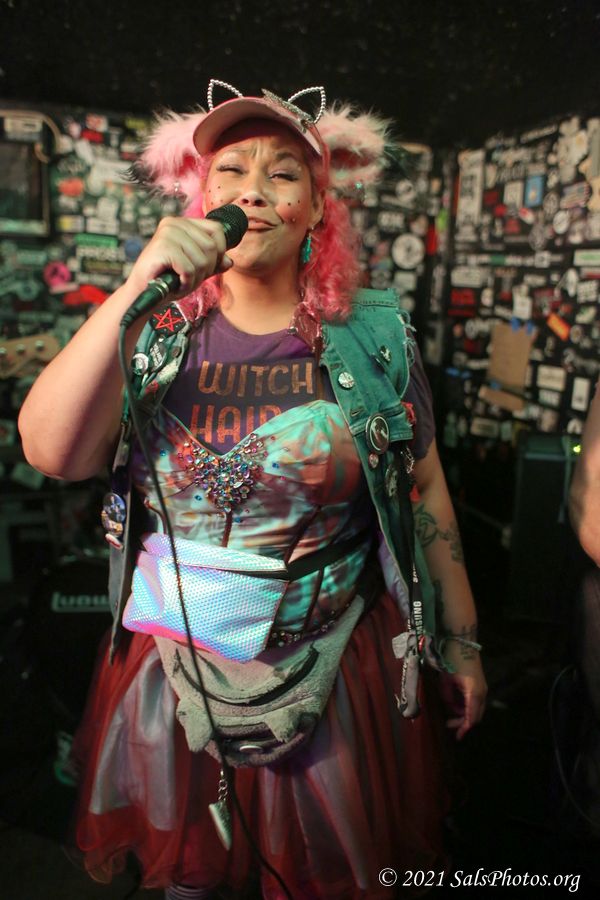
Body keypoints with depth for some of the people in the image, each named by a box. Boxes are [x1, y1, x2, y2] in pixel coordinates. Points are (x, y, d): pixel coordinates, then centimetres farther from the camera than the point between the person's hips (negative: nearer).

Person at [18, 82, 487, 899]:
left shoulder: (373, 334, -7)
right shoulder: (158, 329, -5)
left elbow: (425, 492, -1)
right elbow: (52, 453, -18)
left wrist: (462, 644, 3)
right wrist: (138, 289, -24)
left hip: (335, 660, -1)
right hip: (174, 657, 2)